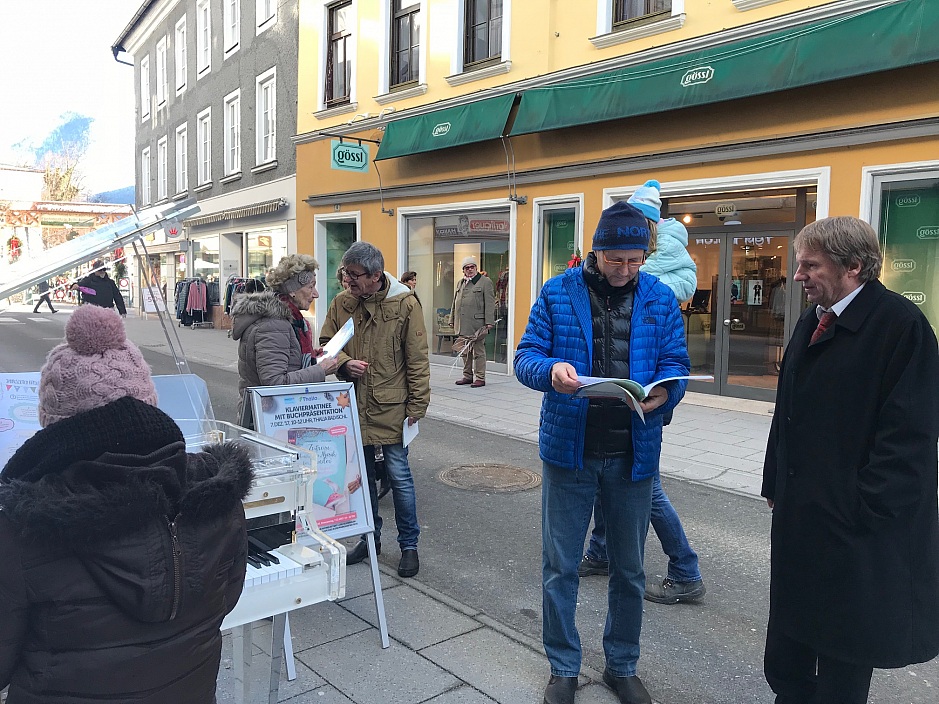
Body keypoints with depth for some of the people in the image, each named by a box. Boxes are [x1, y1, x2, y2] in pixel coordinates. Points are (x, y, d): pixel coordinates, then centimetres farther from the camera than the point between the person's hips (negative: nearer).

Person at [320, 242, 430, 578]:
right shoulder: (341, 303, 1)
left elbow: (417, 360, -8)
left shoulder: (405, 303, -10)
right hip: (354, 405, 4)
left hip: (392, 407, -4)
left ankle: (409, 545, 19)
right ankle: (370, 538, 33)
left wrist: (416, 407, -9)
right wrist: (344, 363, -11)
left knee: (399, 476, 2)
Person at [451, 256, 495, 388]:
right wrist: (453, 320, 18)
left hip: (477, 324, -7)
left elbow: (489, 303, -7)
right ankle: (467, 376, 23)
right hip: (462, 325, 7)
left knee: (478, 351, -1)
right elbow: (455, 303, 23)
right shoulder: (460, 283, 19)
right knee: (465, 352, 13)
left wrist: (489, 322, -14)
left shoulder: (485, 281, -1)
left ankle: (480, 378, 5)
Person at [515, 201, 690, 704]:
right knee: (560, 567, 9)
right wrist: (551, 371, -27)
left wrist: (663, 393, -23)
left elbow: (675, 363, 0)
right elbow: (526, 356, -4)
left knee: (628, 569, 16)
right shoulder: (558, 293, -3)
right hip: (569, 450, -1)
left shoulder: (661, 299, 2)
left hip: (634, 454, 2)